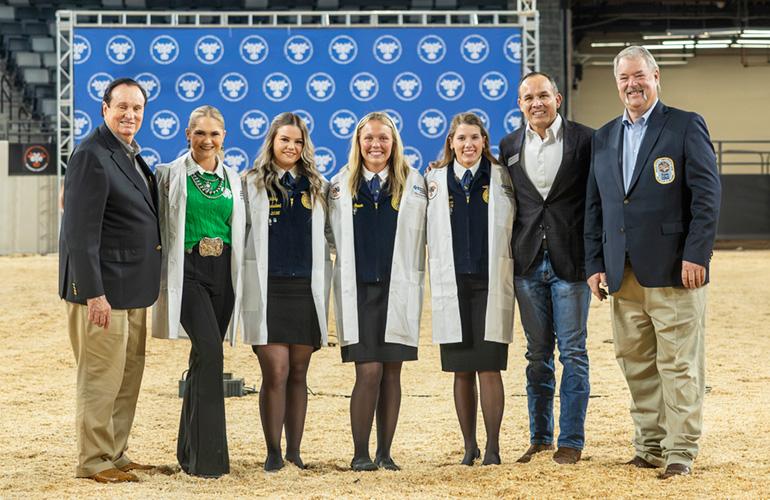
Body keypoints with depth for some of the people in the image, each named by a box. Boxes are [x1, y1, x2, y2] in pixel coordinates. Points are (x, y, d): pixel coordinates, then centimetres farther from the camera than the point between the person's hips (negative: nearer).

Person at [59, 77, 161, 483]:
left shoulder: (130, 154, 15)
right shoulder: (92, 155, -15)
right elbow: (80, 231, -20)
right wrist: (93, 293, -23)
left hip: (131, 290, 10)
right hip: (102, 288, -9)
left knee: (129, 376, 14)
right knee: (101, 377, -3)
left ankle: (116, 455, 24)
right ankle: (93, 462, 7)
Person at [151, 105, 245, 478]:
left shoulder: (233, 179, 13)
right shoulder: (170, 175, 2)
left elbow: (241, 230, 19)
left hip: (224, 273, 4)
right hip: (187, 272, -4)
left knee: (204, 357, 9)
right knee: (210, 352, -18)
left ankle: (189, 452, 21)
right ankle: (207, 458, -16)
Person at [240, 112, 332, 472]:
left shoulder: (317, 186, 14)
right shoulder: (252, 183, 5)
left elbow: (330, 236, 20)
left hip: (307, 290, 3)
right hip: (267, 289, -3)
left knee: (298, 374, 7)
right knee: (276, 373, -8)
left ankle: (294, 452, 14)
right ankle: (273, 453, 1)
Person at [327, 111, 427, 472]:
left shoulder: (414, 183, 7)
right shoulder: (341, 185, 8)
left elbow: (425, 235, 12)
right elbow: (330, 235, 17)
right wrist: (349, 260, 6)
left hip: (399, 289, 1)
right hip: (357, 289, -1)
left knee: (392, 372, 4)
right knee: (368, 371, -9)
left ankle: (385, 452, 12)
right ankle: (360, 453, 0)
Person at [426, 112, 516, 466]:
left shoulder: (502, 178, 6)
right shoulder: (434, 180, 9)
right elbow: (425, 232, 15)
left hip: (490, 284, -2)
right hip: (453, 285, 2)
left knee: (489, 368, -7)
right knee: (462, 370, 5)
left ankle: (493, 446, 1)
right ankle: (469, 446, 14)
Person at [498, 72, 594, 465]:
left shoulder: (585, 140, -1)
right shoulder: (509, 146, 9)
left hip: (571, 260, -3)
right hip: (528, 263, 3)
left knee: (573, 352, 0)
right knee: (537, 354, 9)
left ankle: (571, 440, 7)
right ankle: (540, 437, 18)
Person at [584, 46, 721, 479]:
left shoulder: (686, 127, 1)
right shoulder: (604, 138, 17)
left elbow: (708, 195, -5)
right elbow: (594, 206, 17)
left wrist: (695, 256, -12)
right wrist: (594, 264, 10)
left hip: (672, 270, -5)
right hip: (624, 275, 5)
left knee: (679, 363, -3)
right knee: (637, 365, 8)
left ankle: (681, 451, 3)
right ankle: (650, 447, 17)